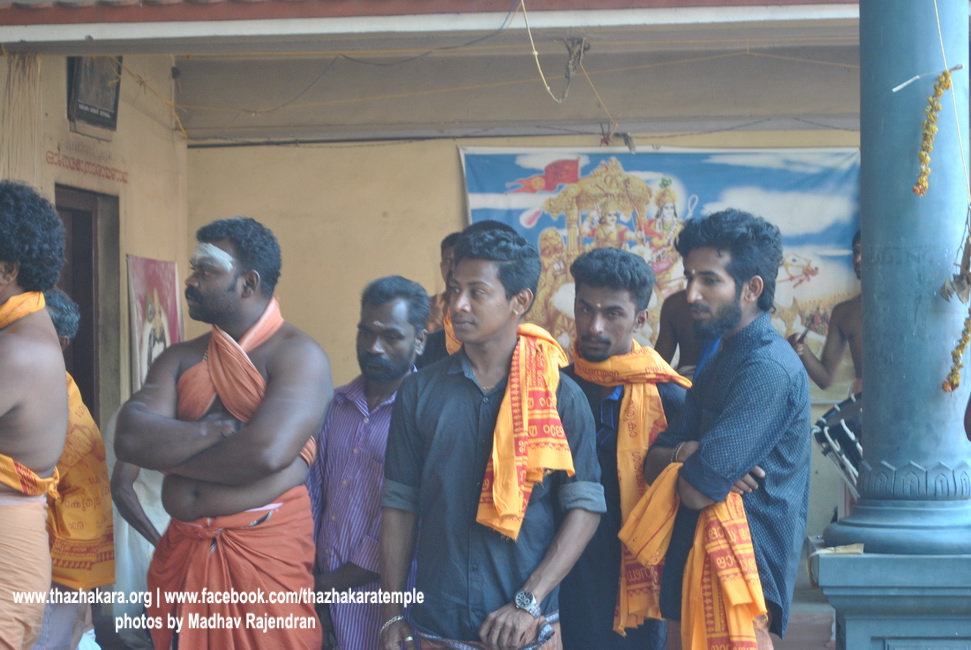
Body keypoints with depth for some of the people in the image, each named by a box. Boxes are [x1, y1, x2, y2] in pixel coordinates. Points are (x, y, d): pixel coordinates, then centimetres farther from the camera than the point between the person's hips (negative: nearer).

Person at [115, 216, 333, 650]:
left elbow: (267, 452, -22)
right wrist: (217, 429, -14)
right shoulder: (180, 359, 12)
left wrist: (169, 451, -7)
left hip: (267, 548, -5)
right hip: (181, 549, 6)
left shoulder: (298, 354, -6)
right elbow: (131, 439, -3)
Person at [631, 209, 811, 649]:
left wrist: (691, 462, 0)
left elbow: (696, 490, -22)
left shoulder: (769, 369, -17)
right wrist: (688, 454, -13)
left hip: (738, 574, -9)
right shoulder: (723, 362, 15)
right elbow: (653, 466, 9)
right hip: (692, 562, 9)